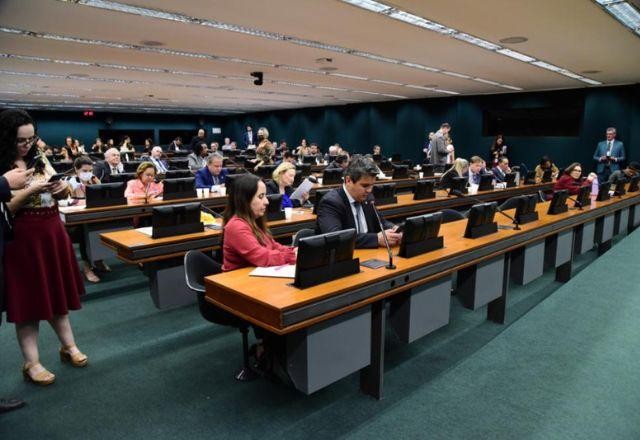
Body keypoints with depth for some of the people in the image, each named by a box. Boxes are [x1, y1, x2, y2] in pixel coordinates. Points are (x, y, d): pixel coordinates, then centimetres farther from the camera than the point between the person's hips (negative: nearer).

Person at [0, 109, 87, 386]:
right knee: (29, 298, 2)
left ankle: (69, 346, 29)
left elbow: (62, 195, 13)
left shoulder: (40, 160, 8)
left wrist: (61, 188, -8)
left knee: (58, 292, 15)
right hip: (22, 237, -5)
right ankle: (31, 363, 14)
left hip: (53, 232, 5)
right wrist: (30, 191, -24)